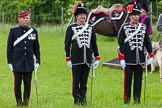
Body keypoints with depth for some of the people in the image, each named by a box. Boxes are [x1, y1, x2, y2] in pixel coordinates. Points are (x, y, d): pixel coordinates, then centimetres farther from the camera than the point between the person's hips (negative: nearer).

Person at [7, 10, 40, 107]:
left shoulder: (33, 31, 7)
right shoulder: (13, 31, 1)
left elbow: (36, 48, 12)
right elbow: (9, 48, 2)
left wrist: (38, 61, 7)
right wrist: (10, 62, -2)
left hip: (29, 63, 2)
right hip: (17, 62, -2)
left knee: (28, 83, 2)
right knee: (17, 83, 1)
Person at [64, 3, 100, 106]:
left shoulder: (90, 28, 11)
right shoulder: (71, 28, 0)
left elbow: (94, 44, 14)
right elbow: (67, 44, 0)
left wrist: (97, 58, 9)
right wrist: (68, 59, -5)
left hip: (87, 60, 3)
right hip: (76, 60, -3)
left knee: (84, 82, 7)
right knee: (76, 82, 1)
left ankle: (83, 100, 12)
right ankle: (76, 100, 8)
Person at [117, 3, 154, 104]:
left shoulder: (143, 27, 7)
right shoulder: (124, 27, -3)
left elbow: (147, 42, 12)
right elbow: (120, 43, -4)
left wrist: (151, 56, 6)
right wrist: (121, 58, -9)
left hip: (140, 59, 3)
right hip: (128, 60, -3)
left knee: (138, 80, 6)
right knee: (128, 79, 2)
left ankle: (137, 99, 12)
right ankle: (127, 99, 8)